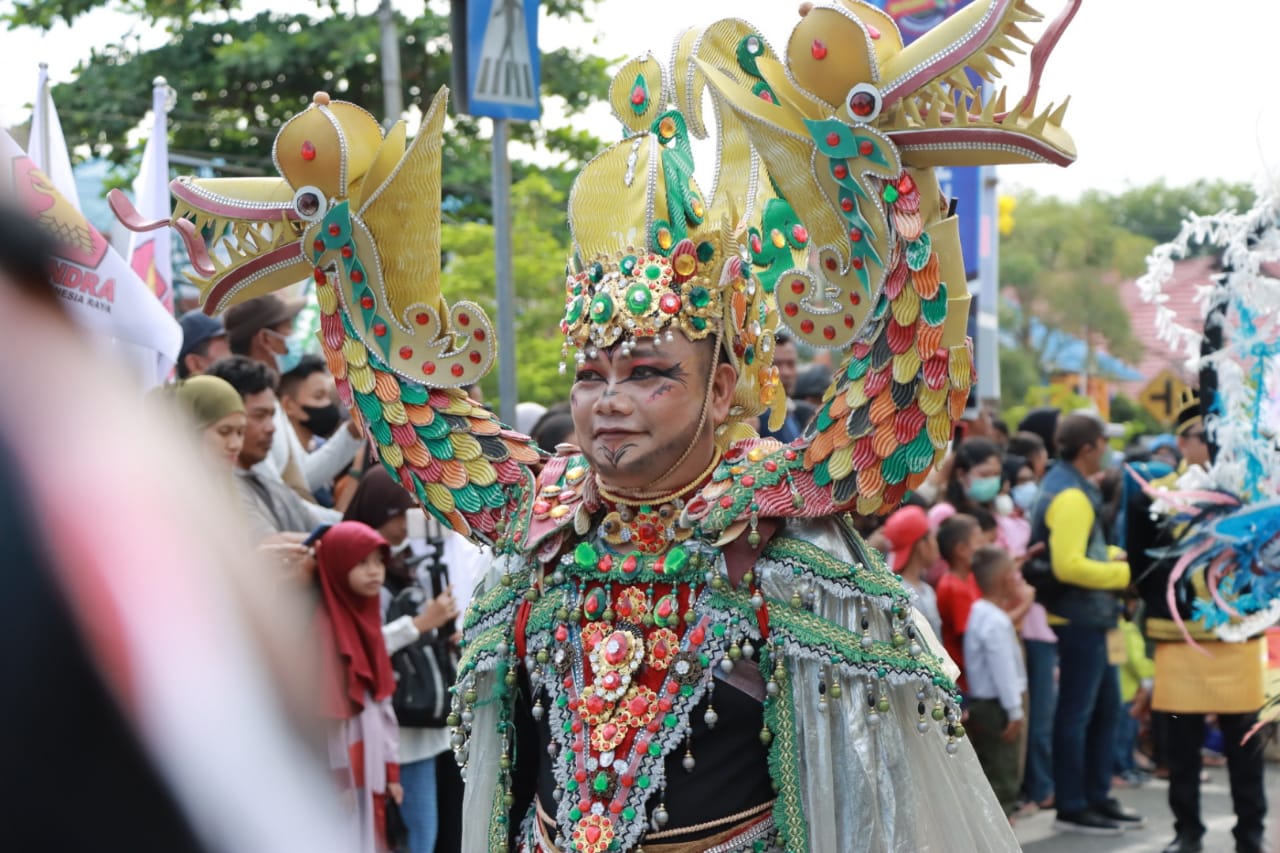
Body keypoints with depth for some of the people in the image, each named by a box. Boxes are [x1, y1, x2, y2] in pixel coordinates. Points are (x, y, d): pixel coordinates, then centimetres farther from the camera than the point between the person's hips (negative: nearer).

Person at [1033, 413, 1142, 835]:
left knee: (1106, 706, 17)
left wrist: (1113, 557, 9)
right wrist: (1124, 574, -17)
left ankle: (1097, 796, 25)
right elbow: (1069, 566, -26)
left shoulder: (1066, 485, 13)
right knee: (1077, 712, -3)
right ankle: (1071, 808, 4)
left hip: (1089, 618, 11)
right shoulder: (1071, 497, -19)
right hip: (1079, 619, -11)